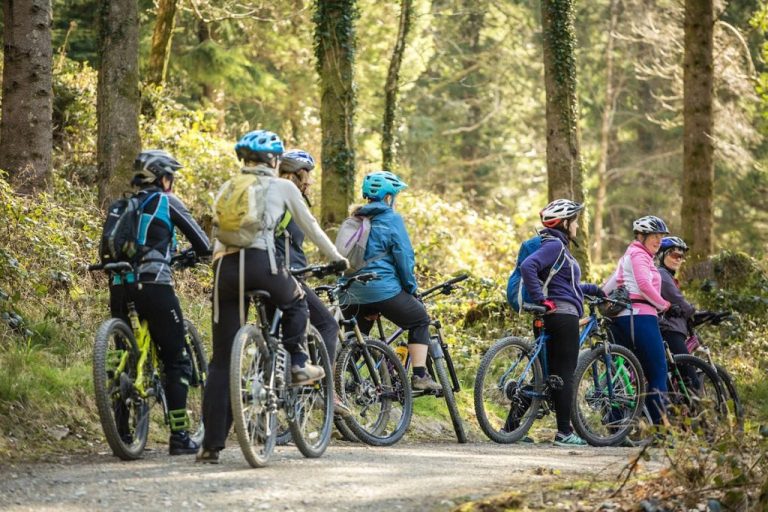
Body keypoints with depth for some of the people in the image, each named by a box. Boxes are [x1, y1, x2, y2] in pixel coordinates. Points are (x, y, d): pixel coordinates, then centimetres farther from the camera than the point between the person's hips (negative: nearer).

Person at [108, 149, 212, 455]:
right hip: (153, 285, -6)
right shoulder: (166, 202, 3)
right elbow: (202, 243, 5)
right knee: (176, 361, 2)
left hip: (120, 287, 6)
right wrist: (198, 254, 27)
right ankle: (179, 437, -2)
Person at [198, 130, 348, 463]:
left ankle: (211, 445, 1)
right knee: (295, 301, 34)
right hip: (261, 263, -3)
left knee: (221, 361, 5)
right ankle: (298, 364, 17)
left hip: (224, 266, 3)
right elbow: (310, 228, 23)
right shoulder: (282, 187, 15)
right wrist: (337, 258, 36)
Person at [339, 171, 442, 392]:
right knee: (420, 320, 14)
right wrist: (412, 288, 6)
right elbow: (404, 257, -7)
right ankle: (420, 376, 3)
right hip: (383, 289, -6)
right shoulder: (391, 219, -3)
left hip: (352, 292, 6)